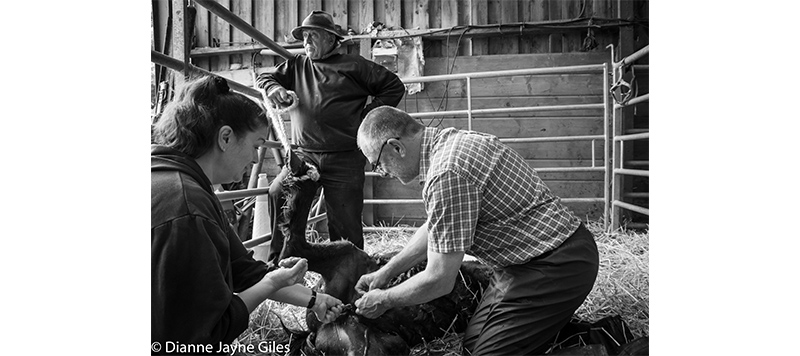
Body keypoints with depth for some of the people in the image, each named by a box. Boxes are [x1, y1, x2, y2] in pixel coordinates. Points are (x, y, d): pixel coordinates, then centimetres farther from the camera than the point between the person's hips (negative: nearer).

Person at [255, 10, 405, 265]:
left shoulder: (353, 66, 5)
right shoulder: (296, 66, 18)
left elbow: (395, 87, 7)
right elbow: (263, 77, 19)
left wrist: (366, 116, -1)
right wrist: (272, 87, -5)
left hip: (345, 159, -3)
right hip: (304, 155, 3)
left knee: (345, 223, 1)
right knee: (278, 196, -17)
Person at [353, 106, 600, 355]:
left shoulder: (447, 172, -26)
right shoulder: (451, 140, 5)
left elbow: (439, 280, -20)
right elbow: (434, 229, 17)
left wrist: (383, 300, -3)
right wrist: (386, 272, 16)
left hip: (556, 267, -10)